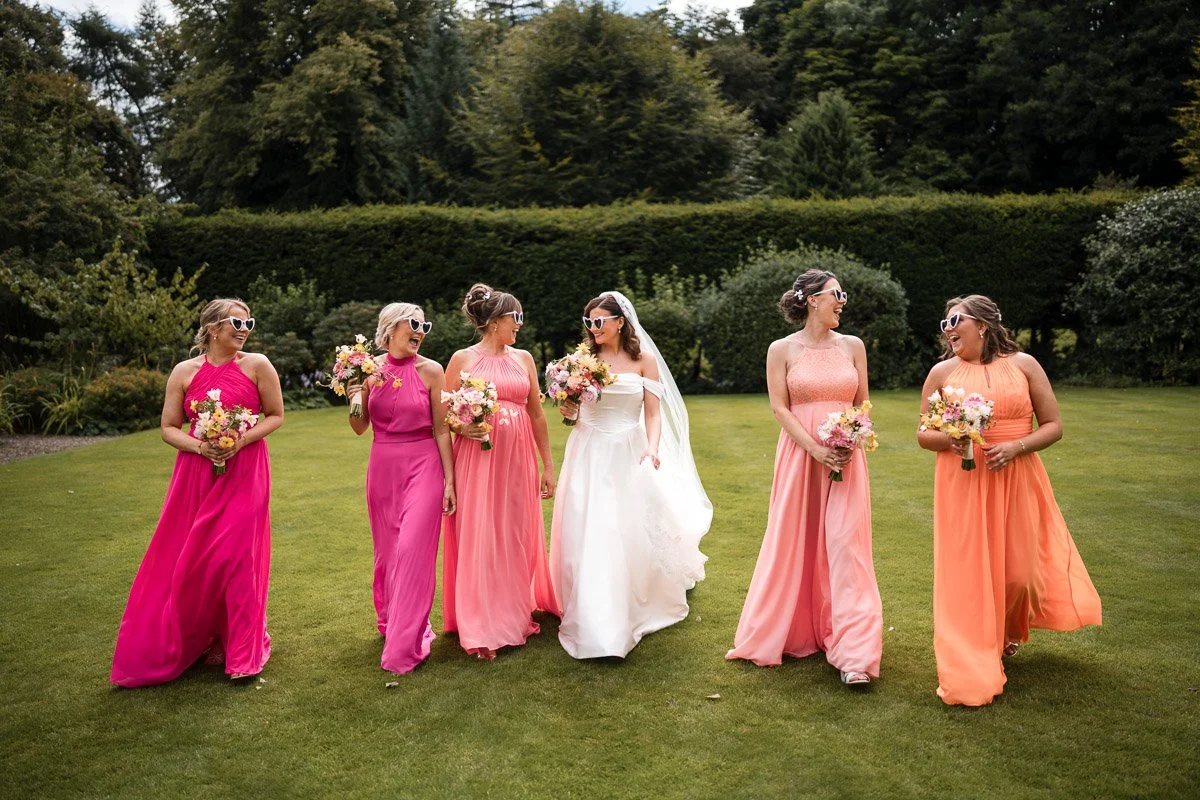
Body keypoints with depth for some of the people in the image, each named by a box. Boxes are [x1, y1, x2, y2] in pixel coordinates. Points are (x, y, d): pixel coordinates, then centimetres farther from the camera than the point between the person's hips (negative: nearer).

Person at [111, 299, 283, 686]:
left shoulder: (257, 365, -2)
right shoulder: (185, 371, 3)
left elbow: (276, 415, 3)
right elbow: (169, 428, 6)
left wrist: (242, 439, -13)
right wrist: (200, 446, -13)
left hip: (244, 472, -2)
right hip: (197, 474, 2)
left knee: (236, 556, -4)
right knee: (188, 558, 5)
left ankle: (241, 651, 13)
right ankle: (192, 639, 27)